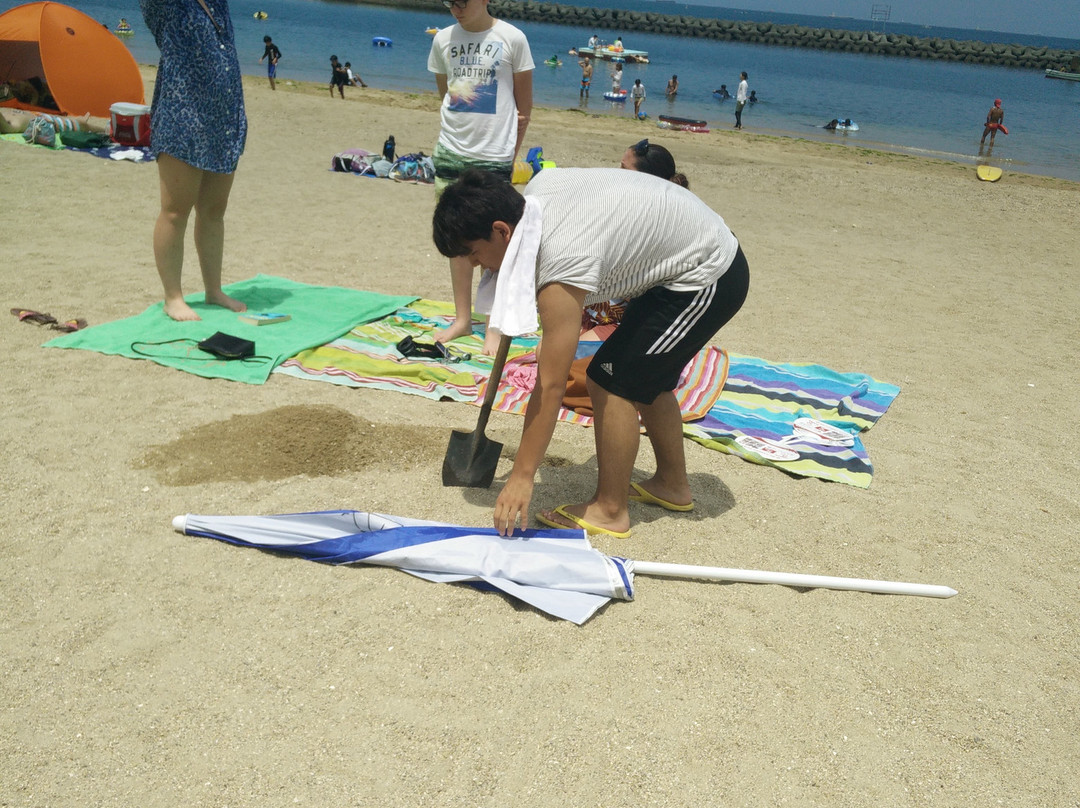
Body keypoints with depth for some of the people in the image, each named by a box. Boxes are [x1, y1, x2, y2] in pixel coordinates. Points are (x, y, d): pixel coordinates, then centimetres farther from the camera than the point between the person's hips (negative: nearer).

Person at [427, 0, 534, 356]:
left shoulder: (512, 39, -5)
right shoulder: (443, 39, 4)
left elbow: (524, 103, 1)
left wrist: (510, 152, 3)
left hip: (494, 156, -4)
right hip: (450, 152, 4)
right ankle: (462, 318, 20)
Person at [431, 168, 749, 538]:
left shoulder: (561, 266, -31)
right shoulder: (538, 186, -7)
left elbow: (550, 387, -27)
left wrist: (522, 477, -20)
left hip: (704, 282, -10)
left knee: (611, 379, -10)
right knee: (645, 376, 20)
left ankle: (610, 510, 2)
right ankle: (672, 483, 35)